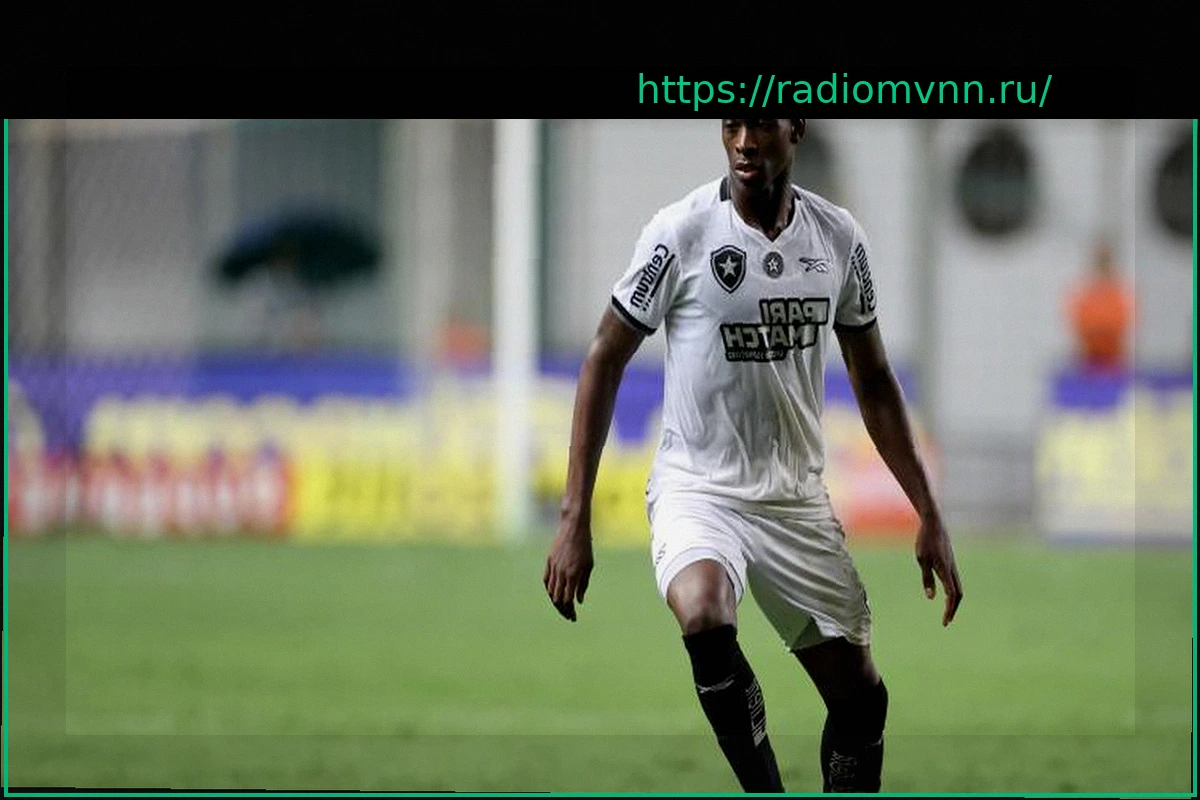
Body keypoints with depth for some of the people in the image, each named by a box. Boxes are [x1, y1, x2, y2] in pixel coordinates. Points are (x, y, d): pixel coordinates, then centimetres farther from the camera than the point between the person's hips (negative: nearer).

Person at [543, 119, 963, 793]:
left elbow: (874, 381, 12)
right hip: (698, 489, -5)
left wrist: (930, 516, 9)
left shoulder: (839, 238, 0)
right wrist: (575, 519, -11)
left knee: (860, 698, 7)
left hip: (798, 497, 5)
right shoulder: (681, 233, -12)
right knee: (705, 621, -35)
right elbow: (605, 362, -6)